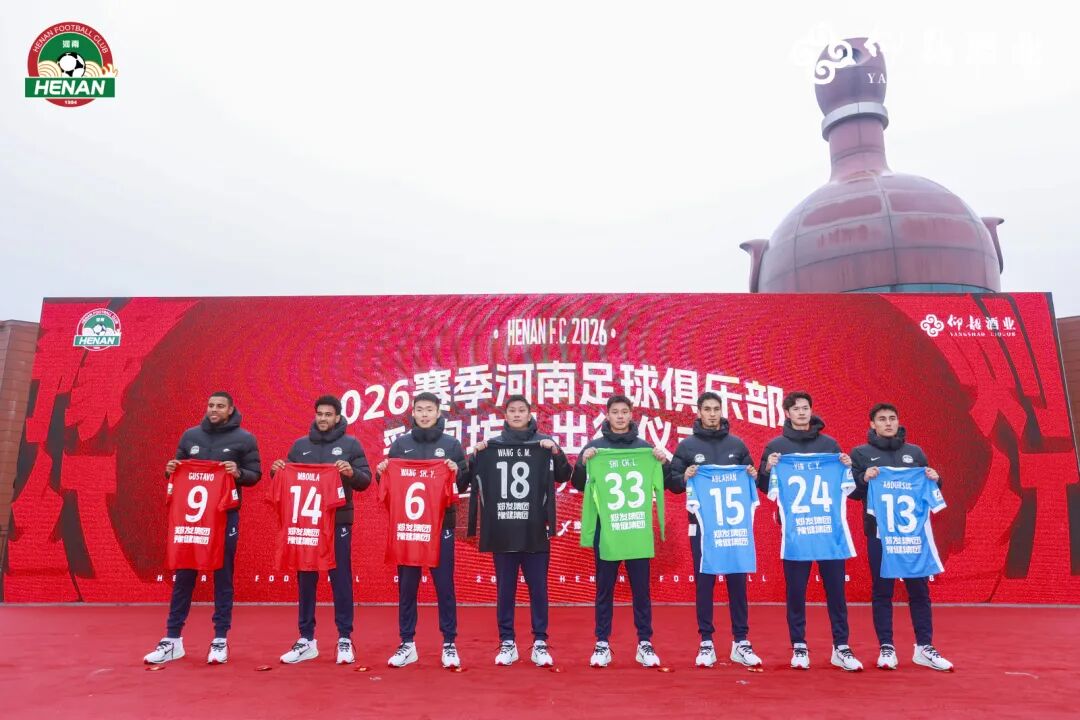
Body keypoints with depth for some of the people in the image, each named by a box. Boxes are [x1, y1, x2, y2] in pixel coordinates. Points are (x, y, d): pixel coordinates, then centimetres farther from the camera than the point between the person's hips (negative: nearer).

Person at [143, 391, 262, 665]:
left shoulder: (244, 439, -1)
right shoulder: (190, 435, 9)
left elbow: (255, 475, 0)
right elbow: (178, 470, 16)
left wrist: (239, 472, -20)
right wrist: (171, 470, -6)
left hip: (226, 515, -3)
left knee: (223, 577, 4)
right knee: (183, 576, 8)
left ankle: (220, 640, 12)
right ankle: (172, 639, 19)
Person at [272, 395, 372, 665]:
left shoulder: (350, 444, 1)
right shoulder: (300, 445, 10)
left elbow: (365, 481, -3)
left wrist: (352, 473, -22)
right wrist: (277, 472, -7)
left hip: (338, 522, -3)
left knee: (341, 579, 2)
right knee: (305, 580, 8)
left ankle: (345, 639, 11)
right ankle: (306, 639, 19)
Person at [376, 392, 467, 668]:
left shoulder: (452, 444, 2)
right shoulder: (400, 444, 7)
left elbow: (463, 485, 3)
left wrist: (457, 472, -17)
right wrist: (382, 473, -10)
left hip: (441, 525, -1)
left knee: (444, 585, 3)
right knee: (406, 585, 7)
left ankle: (449, 644, 14)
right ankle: (407, 644, 19)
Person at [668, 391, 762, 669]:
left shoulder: (737, 444, 8)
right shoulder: (687, 446, 1)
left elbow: (749, 479, 14)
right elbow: (672, 479, 1)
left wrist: (753, 476, -8)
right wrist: (685, 478, -19)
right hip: (702, 524, -2)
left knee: (737, 581, 6)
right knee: (704, 582, 3)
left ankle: (741, 642, 16)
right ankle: (706, 643, 13)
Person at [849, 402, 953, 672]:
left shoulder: (915, 452, 12)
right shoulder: (861, 453, 3)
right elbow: (852, 492, -1)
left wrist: (935, 480, -6)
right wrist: (864, 479, -21)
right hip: (879, 533, -2)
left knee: (919, 589, 8)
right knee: (882, 591, 4)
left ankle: (924, 647, 19)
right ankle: (886, 648, 12)